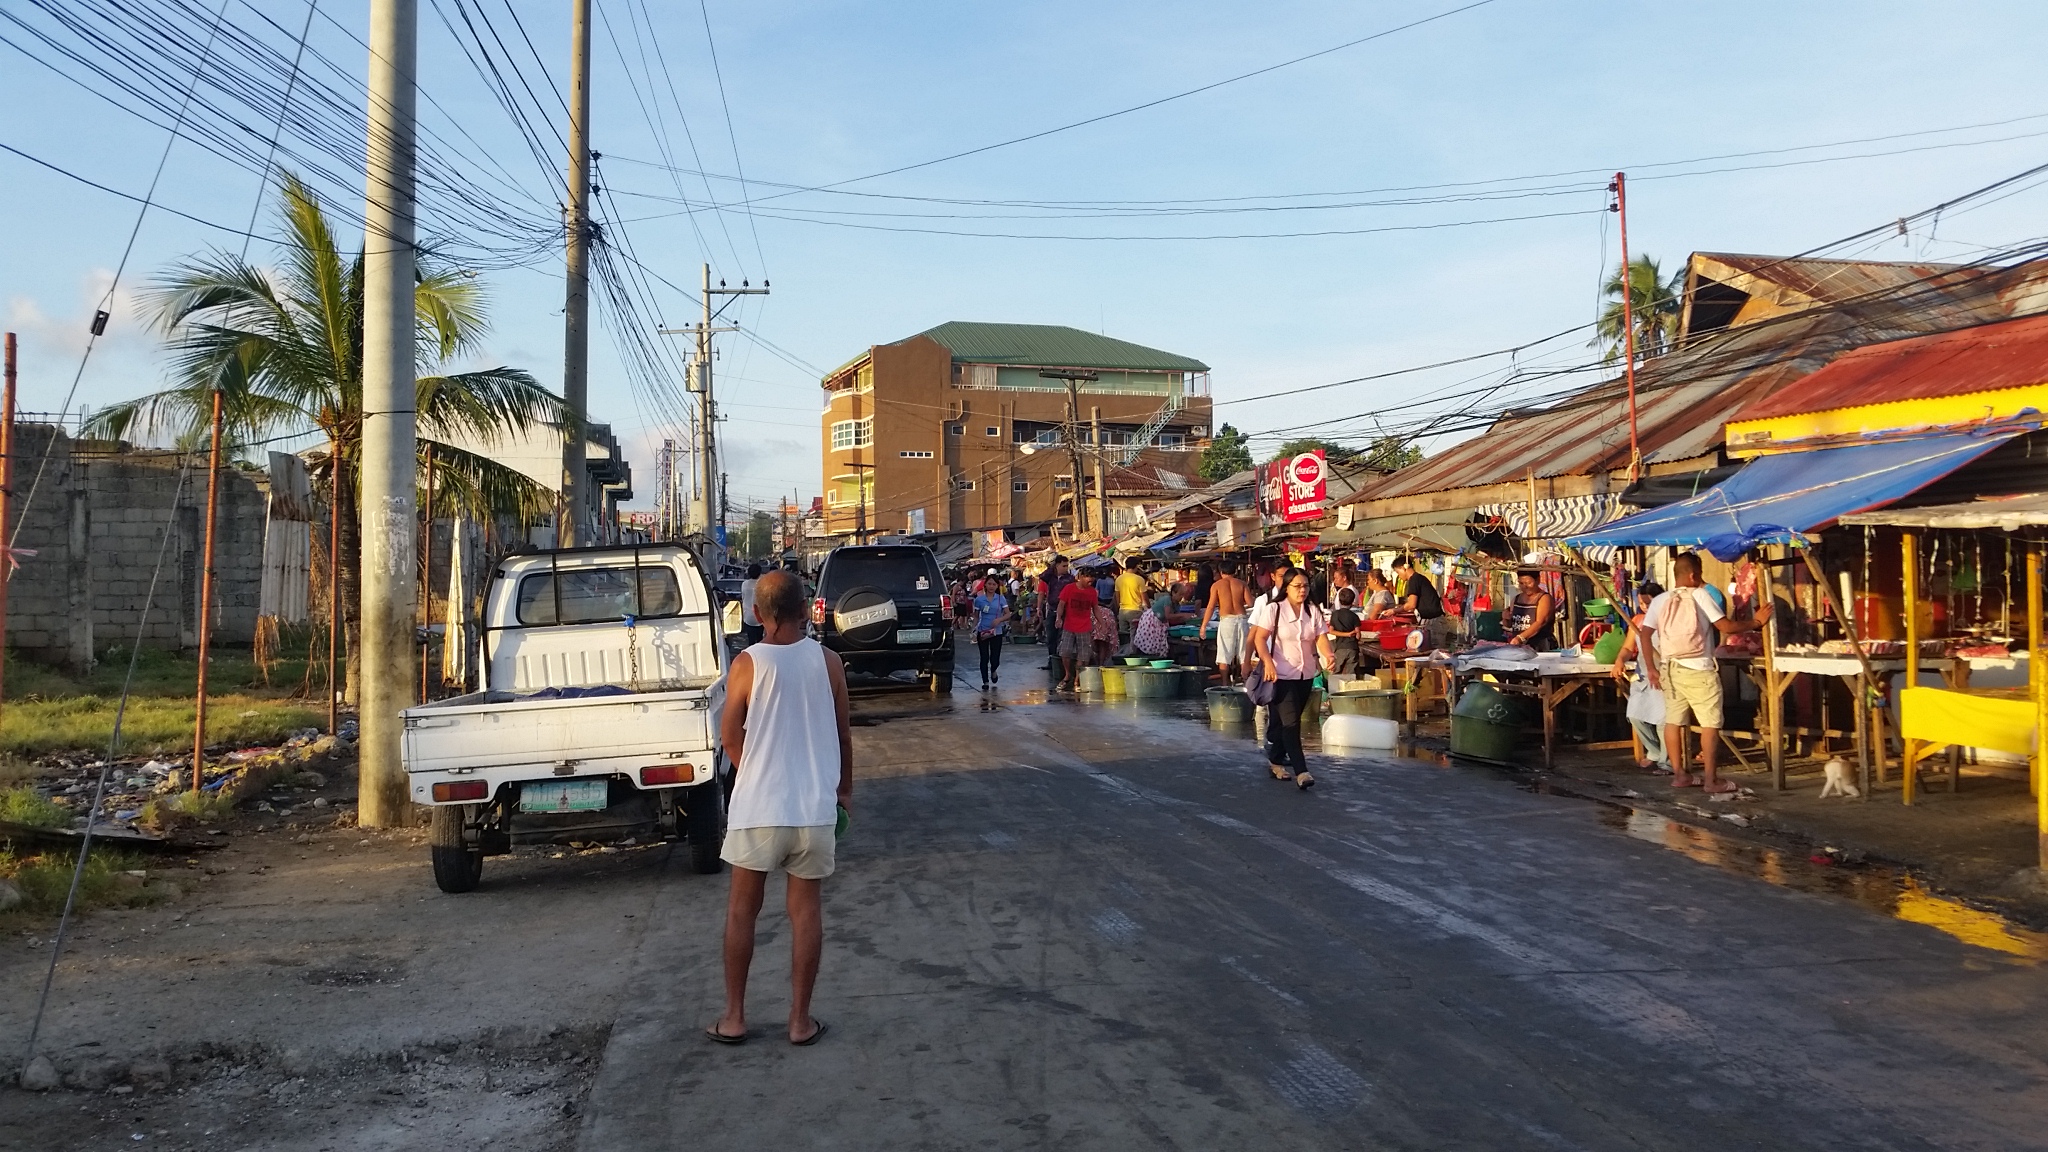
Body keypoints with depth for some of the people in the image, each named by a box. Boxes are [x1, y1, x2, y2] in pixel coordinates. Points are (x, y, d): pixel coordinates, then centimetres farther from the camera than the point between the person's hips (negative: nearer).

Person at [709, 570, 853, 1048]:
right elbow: (842, 733, 4)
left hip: (758, 807, -1)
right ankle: (800, 1020, 16)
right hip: (815, 806, 1)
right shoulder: (827, 661, -4)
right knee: (806, 911, 11)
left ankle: (734, 1017, 20)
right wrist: (845, 788, 20)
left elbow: (730, 737, 0)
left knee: (741, 911, 14)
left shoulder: (747, 663, -9)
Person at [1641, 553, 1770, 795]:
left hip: (1670, 669, 6)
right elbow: (1726, 627, -10)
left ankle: (1679, 774, 17)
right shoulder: (1700, 596, -8)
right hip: (1698, 670, -6)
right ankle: (1710, 780, -1)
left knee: (1673, 721, 11)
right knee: (1710, 723, 0)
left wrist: (1651, 668, 5)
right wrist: (1755, 622, 4)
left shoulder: (1660, 601, 5)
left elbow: (1645, 634, 0)